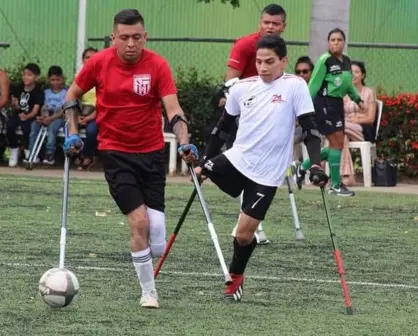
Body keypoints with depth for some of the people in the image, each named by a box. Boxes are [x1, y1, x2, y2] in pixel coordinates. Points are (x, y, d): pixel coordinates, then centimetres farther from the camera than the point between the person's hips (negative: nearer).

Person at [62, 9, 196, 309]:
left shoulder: (157, 65, -10)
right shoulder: (99, 63, -7)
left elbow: (173, 109, -17)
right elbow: (72, 96, 10)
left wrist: (185, 143, -32)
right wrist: (73, 133, 0)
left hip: (152, 152, 1)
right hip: (115, 152, 0)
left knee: (157, 247, -4)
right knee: (139, 220, -16)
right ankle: (149, 292, 0)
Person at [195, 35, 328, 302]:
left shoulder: (295, 86, -8)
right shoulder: (242, 88, 3)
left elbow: (310, 128, -9)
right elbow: (223, 128, 14)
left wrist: (316, 165, -21)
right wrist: (204, 163, 14)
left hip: (267, 175, -4)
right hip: (235, 160, 4)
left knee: (244, 235, 0)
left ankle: (236, 277, 24)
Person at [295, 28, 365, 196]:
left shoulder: (346, 61, 10)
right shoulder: (325, 60, -12)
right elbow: (313, 84, -12)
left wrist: (357, 99, 24)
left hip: (337, 103, 9)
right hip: (324, 103, -9)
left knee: (336, 144, 10)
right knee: (337, 142, -9)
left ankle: (304, 167, 25)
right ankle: (335, 185, 0)